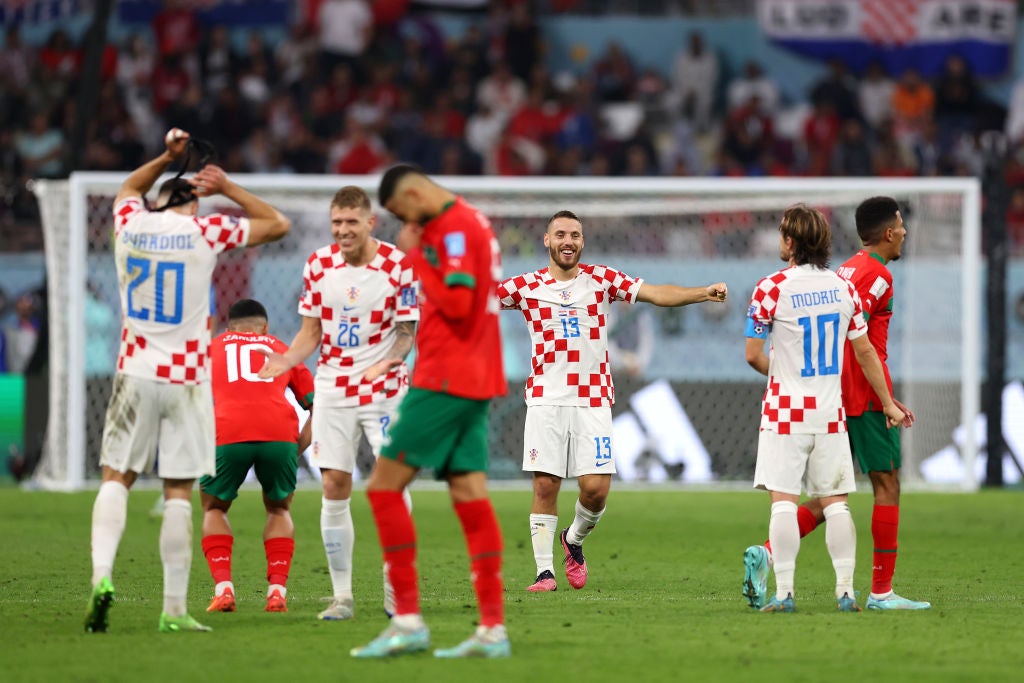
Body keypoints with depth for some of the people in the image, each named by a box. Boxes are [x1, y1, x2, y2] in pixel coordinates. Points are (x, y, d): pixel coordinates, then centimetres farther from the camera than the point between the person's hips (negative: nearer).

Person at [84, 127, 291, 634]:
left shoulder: (130, 224, 3)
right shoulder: (206, 231, -4)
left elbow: (129, 187, 29)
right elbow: (278, 224, 8)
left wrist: (167, 157, 23)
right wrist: (227, 189, 10)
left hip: (136, 374, 2)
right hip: (186, 380, -2)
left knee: (116, 477, 8)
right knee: (178, 493, 0)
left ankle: (102, 575, -14)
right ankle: (174, 609, -1)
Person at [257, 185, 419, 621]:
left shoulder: (397, 265, -9)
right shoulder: (319, 264, 1)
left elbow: (407, 331, -6)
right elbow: (311, 331, 8)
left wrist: (390, 359, -26)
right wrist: (286, 360, -11)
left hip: (384, 388, -2)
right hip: (333, 386, 2)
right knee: (334, 488, -2)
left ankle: (395, 586, 6)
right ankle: (341, 596, 4)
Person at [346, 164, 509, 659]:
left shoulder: (454, 228, -13)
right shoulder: (469, 221, 18)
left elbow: (457, 303, -22)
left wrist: (416, 256, -13)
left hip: (444, 381, -10)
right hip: (475, 382, 10)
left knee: (384, 486, -6)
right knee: (470, 494, 5)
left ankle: (407, 622, -9)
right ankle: (493, 630, 1)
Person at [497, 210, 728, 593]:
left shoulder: (601, 280, 6)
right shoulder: (527, 286, 4)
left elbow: (655, 294, 1)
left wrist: (703, 293, -11)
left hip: (593, 400, 1)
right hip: (546, 399, -1)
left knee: (596, 487, -7)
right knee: (544, 485, -6)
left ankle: (574, 539, 23)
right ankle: (544, 570, 3)